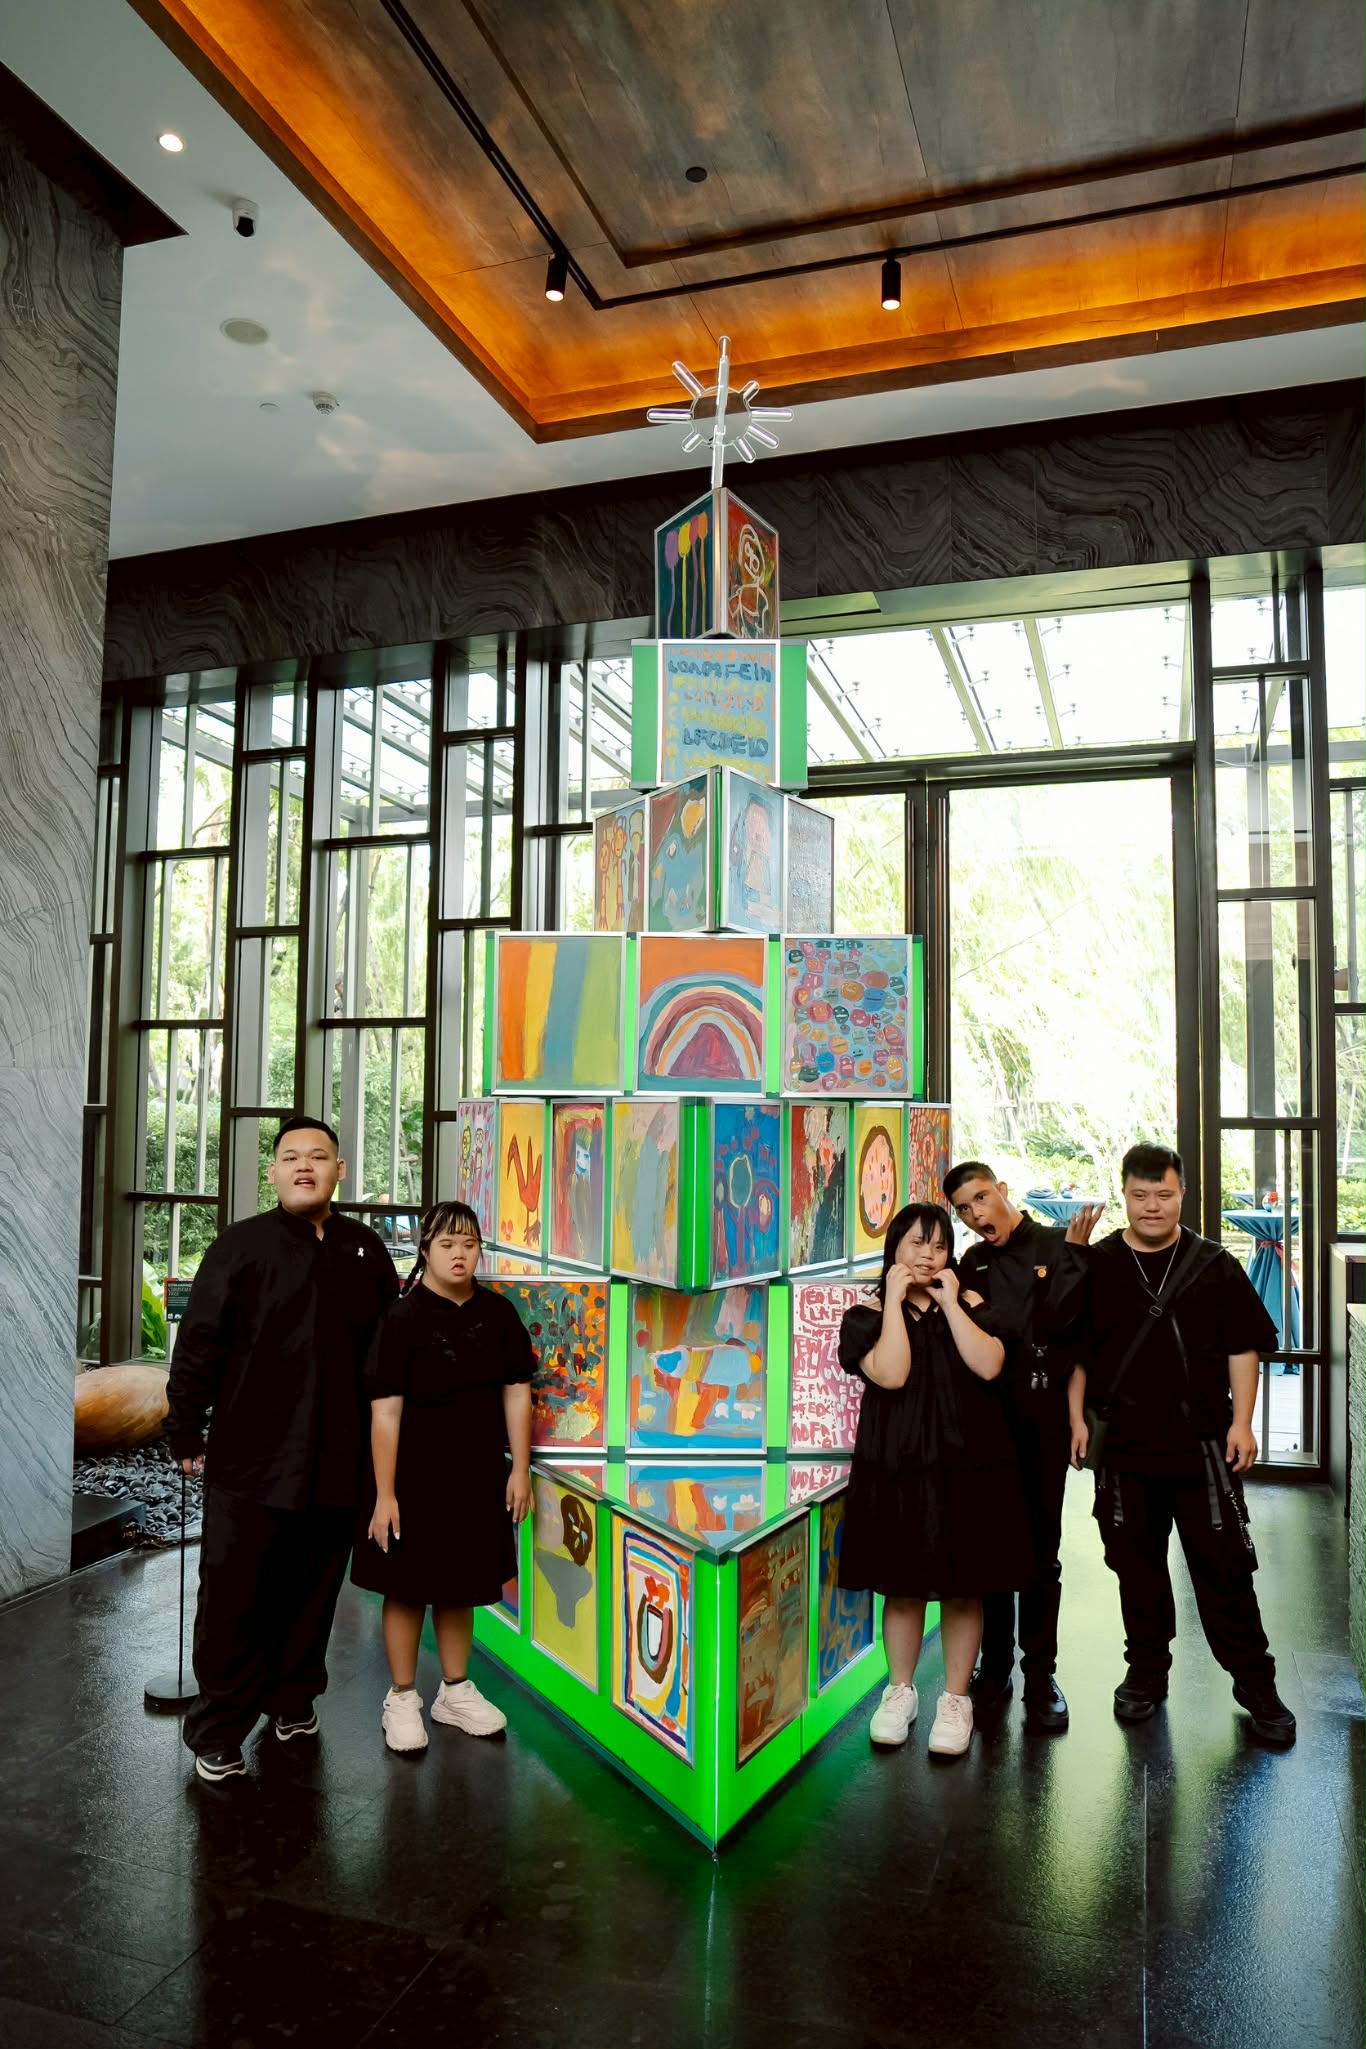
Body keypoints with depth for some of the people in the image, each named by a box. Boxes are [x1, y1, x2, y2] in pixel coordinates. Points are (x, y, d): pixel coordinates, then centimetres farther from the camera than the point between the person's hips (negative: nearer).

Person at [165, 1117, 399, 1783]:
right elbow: (198, 1344, -4)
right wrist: (185, 1435, -4)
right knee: (234, 1597, 4)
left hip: (335, 1464, 3)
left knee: (312, 1593, 14)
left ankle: (293, 1700, 34)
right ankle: (218, 1733, 19)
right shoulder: (240, 1245, -5)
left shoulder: (366, 1251, 5)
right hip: (248, 1459, -3)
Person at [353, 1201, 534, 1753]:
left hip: (477, 1474, 4)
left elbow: (516, 1391, 4)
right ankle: (402, 1699, 28)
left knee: (459, 1586, 17)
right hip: (414, 1474, -4)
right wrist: (384, 1494, -16)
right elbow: (385, 1411, -15)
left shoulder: (497, 1313, -2)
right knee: (407, 1587, 9)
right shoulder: (403, 1319, -14)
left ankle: (455, 1691, 35)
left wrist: (520, 1468, 2)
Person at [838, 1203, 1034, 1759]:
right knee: (903, 1587, 11)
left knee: (962, 1588, 9)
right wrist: (896, 1300, -16)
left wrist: (949, 1302, -12)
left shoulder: (969, 1305, 4)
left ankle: (956, 1700, 26)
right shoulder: (867, 1315, -1)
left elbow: (989, 1365, -14)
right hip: (896, 1468, -1)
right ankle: (900, 1691, 31)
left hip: (967, 1466, 1)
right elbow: (890, 1374, -19)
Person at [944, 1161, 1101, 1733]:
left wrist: (1073, 1253, -20)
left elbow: (1059, 1320, -15)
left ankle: (1040, 1673, 17)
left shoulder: (1058, 1247, -1)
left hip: (1041, 1417, -3)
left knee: (1040, 1549, 4)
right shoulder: (972, 1264, 12)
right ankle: (994, 1665, 23)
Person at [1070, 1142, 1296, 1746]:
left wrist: (1241, 1422, -3)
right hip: (1123, 1446, 1)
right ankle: (1146, 1673, 28)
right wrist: (1077, 1417, 1)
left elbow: (1243, 1345, 3)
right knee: (1136, 1564, 11)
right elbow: (1076, 1350, 6)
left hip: (1203, 1442, -1)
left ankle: (1255, 1683, 20)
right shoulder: (1096, 1266, 2)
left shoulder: (1213, 1264, 2)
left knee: (1224, 1566, 3)